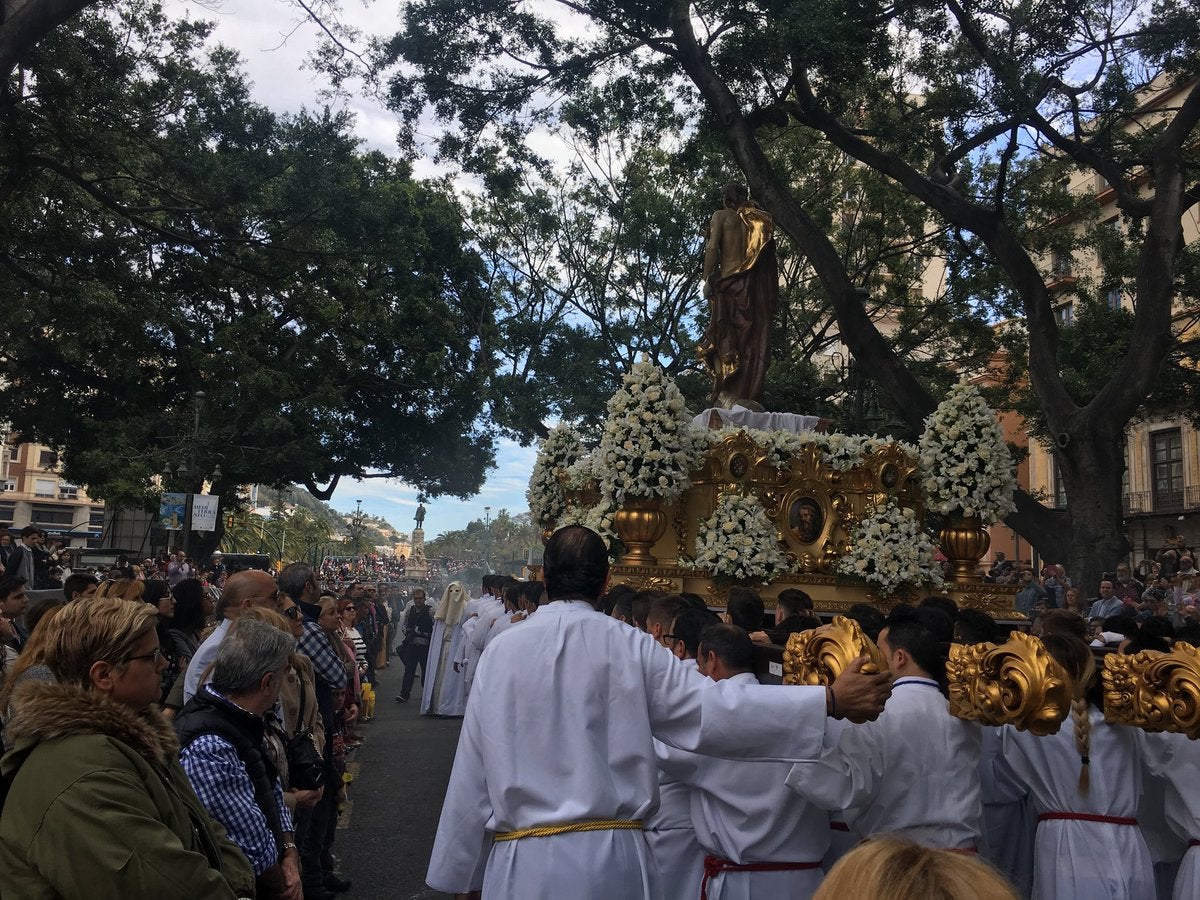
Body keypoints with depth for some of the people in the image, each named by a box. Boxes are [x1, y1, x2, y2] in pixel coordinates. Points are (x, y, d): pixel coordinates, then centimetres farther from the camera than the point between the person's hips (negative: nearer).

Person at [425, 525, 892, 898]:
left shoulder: (501, 651, -3)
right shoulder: (629, 646, -7)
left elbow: (471, 776, 1)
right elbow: (712, 706, -13)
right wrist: (831, 700, -8)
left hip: (521, 860, 1)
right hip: (609, 858, -1)